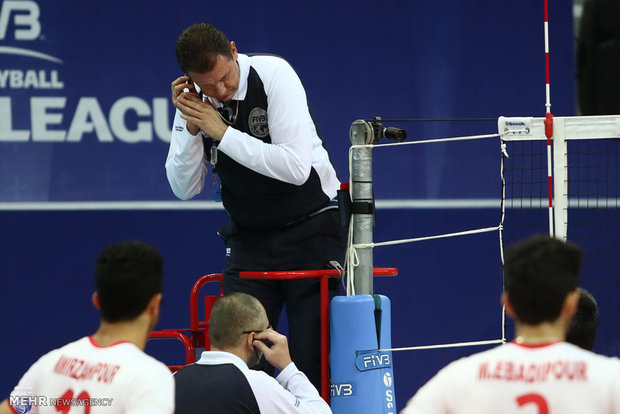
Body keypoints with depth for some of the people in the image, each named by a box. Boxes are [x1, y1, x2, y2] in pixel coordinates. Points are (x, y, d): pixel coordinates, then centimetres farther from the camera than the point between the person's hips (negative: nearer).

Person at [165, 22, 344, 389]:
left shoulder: (274, 74, -17)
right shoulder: (193, 99, -4)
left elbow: (296, 168, -25)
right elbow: (185, 188, -1)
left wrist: (222, 132, -24)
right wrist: (190, 128, -15)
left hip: (309, 231, -4)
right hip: (250, 237, 4)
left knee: (311, 358, -11)